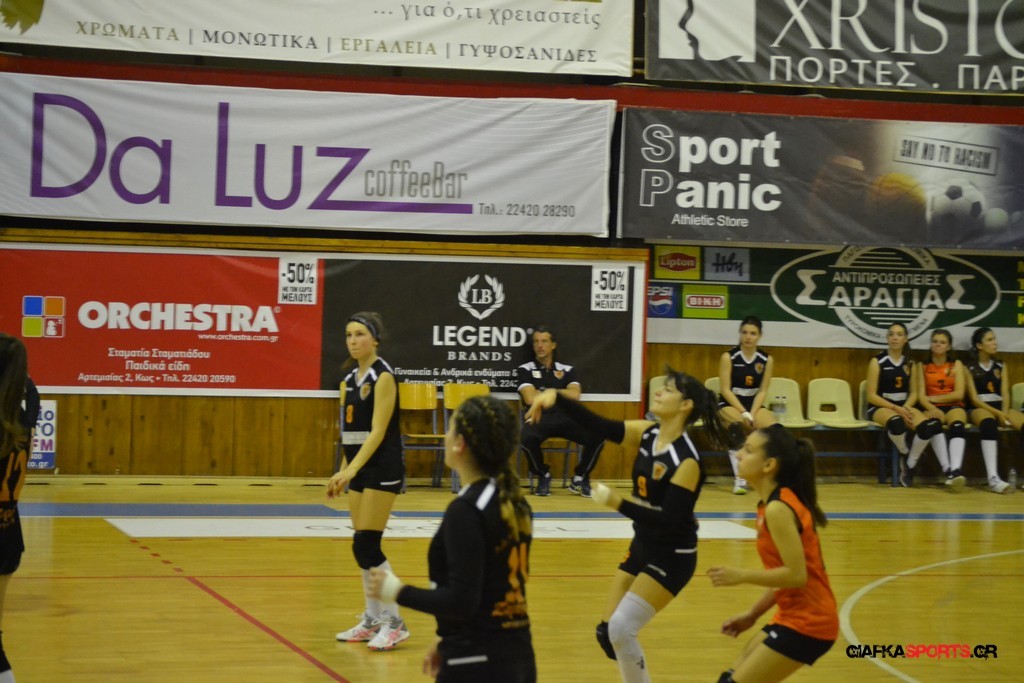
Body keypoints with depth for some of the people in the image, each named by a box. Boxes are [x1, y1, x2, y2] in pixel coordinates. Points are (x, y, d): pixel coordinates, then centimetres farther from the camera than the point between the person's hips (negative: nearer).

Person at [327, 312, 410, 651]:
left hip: (382, 468, -8)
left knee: (366, 546, -11)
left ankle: (393, 622, -3)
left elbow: (377, 431, -20)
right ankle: (373, 620, 17)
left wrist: (351, 469, -29)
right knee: (363, 548, 8)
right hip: (358, 469, 8)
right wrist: (343, 472, 16)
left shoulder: (382, 376, -13)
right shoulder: (350, 379, 11)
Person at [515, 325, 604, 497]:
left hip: (565, 418, 2)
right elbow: (530, 399, -4)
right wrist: (560, 394, 8)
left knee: (597, 435, -26)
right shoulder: (525, 370, 11)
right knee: (527, 438, -39)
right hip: (539, 418, -2)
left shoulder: (567, 370, 18)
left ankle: (580, 478, 0)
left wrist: (546, 392, 2)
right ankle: (543, 476, -5)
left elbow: (574, 395, 0)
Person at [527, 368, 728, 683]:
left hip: (672, 558, -8)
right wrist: (556, 397, -24)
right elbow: (598, 426, -10)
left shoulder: (687, 462, -23)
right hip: (642, 547, 8)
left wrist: (617, 503, -34)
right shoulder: (647, 434, -2)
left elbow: (668, 520, -27)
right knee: (607, 632, 9)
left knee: (621, 629, -13)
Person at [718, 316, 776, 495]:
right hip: (729, 403, -3)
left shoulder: (766, 359, 0)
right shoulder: (728, 357, -9)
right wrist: (743, 413, -20)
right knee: (737, 426, -37)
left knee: (773, 427, -28)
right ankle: (739, 478, -36)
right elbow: (725, 389, -12)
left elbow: (762, 391, -1)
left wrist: (752, 413, -17)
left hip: (754, 404, 3)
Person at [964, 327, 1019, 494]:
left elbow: (1005, 394, 7)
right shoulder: (969, 368, 4)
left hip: (1000, 407, 4)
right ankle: (993, 478, -50)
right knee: (989, 425, -41)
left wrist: (1004, 413, -13)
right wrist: (997, 413, -15)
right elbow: (974, 398, -4)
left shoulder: (1001, 366, 16)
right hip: (980, 408, -4)